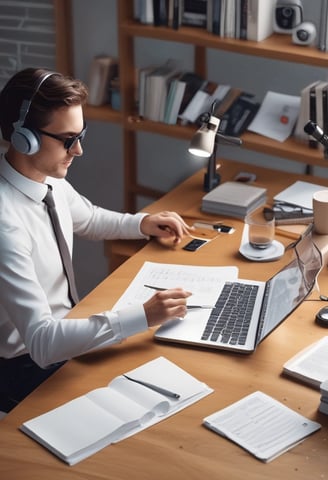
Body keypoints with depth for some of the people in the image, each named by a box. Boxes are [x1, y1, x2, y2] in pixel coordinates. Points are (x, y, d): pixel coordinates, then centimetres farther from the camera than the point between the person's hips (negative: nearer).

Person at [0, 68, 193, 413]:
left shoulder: (49, 178, -6)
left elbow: (88, 219, 19)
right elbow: (42, 343, -34)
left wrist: (143, 223, 1)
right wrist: (143, 316, -36)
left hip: (61, 329, 8)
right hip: (30, 366, -8)